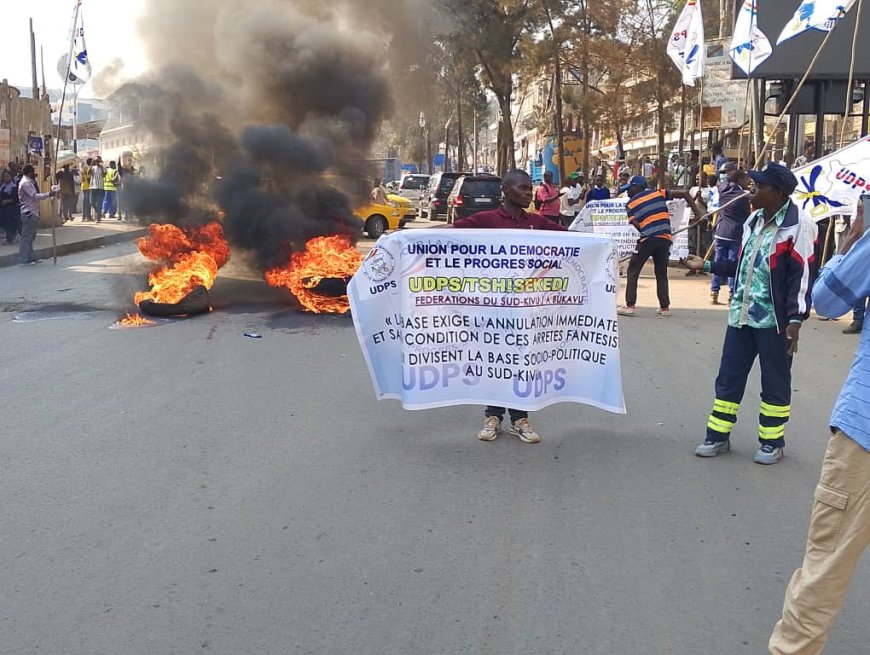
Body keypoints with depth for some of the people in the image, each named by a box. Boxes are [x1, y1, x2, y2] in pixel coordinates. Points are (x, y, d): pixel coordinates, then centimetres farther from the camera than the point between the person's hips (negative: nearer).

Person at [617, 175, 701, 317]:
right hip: (665, 239, 3)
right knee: (661, 274, 17)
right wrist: (697, 212, 11)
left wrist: (648, 233, 5)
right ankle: (665, 307, 15)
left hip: (648, 240, -3)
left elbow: (637, 225, -4)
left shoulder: (630, 204, 8)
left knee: (632, 272, 7)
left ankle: (630, 305, -1)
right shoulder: (658, 193, 13)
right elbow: (685, 194, 8)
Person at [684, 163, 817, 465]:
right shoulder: (755, 220, 13)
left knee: (774, 382, 6)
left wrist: (795, 319, -20)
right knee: (728, 376, 11)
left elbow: (802, 275, -16)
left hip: (774, 320, -7)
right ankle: (718, 436, 21)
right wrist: (707, 265, 22)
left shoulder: (798, 224, -12)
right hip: (741, 314, 7)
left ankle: (772, 442, 20)